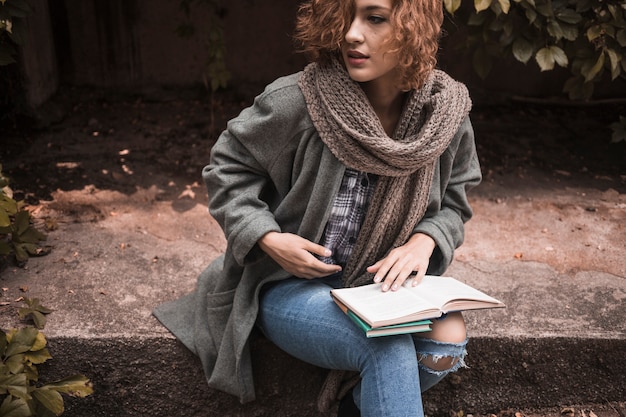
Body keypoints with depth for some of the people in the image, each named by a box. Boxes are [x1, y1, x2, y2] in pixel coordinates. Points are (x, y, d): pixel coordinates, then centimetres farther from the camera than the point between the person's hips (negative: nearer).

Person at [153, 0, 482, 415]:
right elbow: (227, 167, -4)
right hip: (289, 284, -4)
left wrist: (424, 240, -14)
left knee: (448, 340, -22)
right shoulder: (295, 100, -19)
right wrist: (267, 238, -18)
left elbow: (453, 200, 8)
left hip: (382, 280, 5)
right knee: (388, 349, -30)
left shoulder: (447, 113, -7)